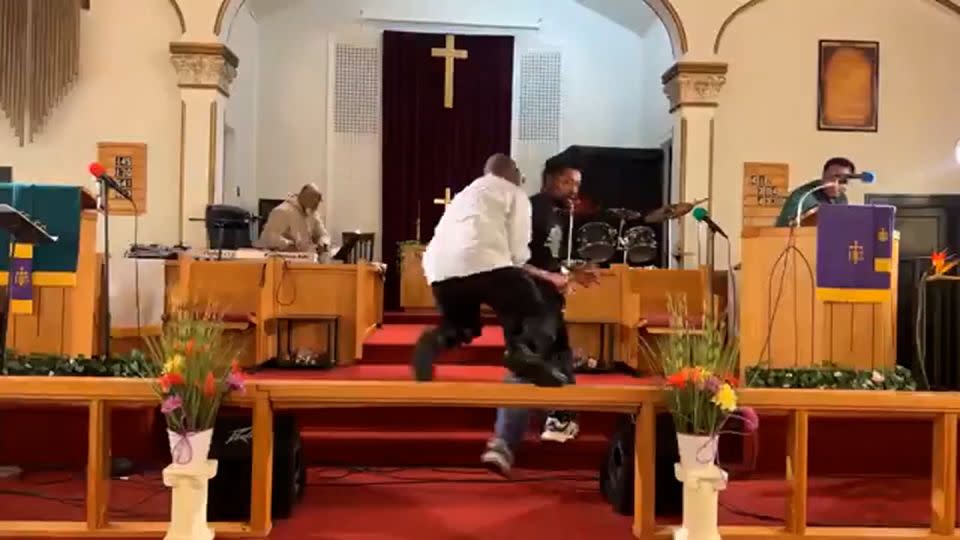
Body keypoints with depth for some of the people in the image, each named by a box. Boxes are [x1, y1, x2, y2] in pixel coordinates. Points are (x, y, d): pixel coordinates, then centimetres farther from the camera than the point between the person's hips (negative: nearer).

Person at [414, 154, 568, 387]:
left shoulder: (465, 194, 38)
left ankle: (437, 340, -7)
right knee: (537, 316, 7)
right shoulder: (514, 194, 18)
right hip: (483, 263, -6)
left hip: (440, 268, 6)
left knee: (462, 325, 28)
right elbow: (518, 251, 6)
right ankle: (526, 350, -28)